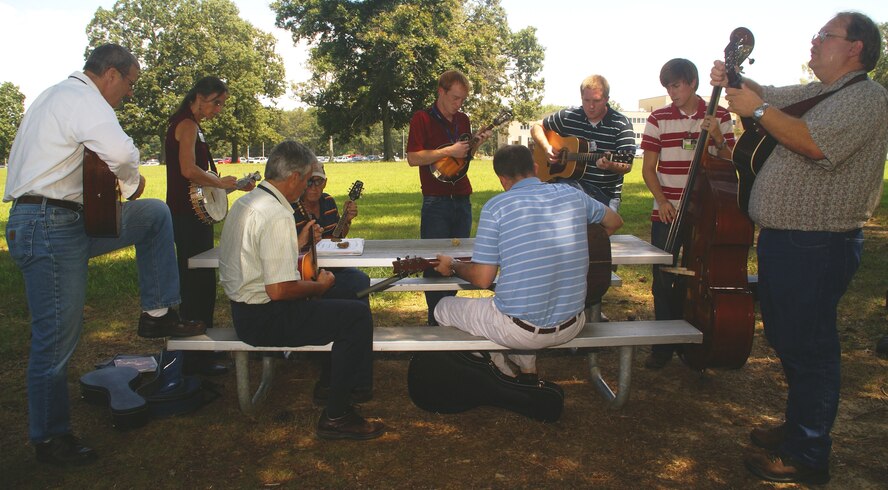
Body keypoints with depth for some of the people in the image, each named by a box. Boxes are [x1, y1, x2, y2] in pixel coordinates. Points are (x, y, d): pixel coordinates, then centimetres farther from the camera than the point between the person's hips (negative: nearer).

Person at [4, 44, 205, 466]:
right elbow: (120, 151, -31)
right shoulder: (81, 96, -14)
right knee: (56, 339, -1)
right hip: (51, 228, -10)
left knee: (155, 214, 14)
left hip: (68, 220, 10)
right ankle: (50, 439, 14)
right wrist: (131, 183, -10)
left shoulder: (58, 95, 19)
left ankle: (157, 314, 13)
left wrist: (117, 181, 11)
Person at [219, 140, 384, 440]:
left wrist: (298, 244, 20)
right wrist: (320, 286, -11)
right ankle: (336, 417, -7)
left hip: (243, 308, 11)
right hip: (265, 318, -11)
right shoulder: (277, 216, -23)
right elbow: (279, 290, -27)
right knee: (357, 314, -14)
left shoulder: (245, 202, 8)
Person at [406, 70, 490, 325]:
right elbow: (413, 158, -14)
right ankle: (436, 321, 10)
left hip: (462, 199, 6)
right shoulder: (422, 118, -5)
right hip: (436, 201, -6)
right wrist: (449, 151, -19)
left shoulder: (463, 119, 13)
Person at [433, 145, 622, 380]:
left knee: (444, 308, 19)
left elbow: (482, 279, -10)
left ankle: (505, 370, 21)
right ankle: (526, 370, 30)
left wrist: (452, 267, 9)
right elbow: (615, 222, 20)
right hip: (572, 326, 5)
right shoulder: (572, 194, 2)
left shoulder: (496, 206, -12)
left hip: (518, 331, -5)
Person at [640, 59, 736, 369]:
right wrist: (662, 200, -12)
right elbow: (648, 168, 2)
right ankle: (663, 345, 17)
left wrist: (718, 138, -15)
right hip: (667, 214, 0)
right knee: (664, 282, 2)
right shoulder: (658, 119, 1)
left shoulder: (719, 116, 3)